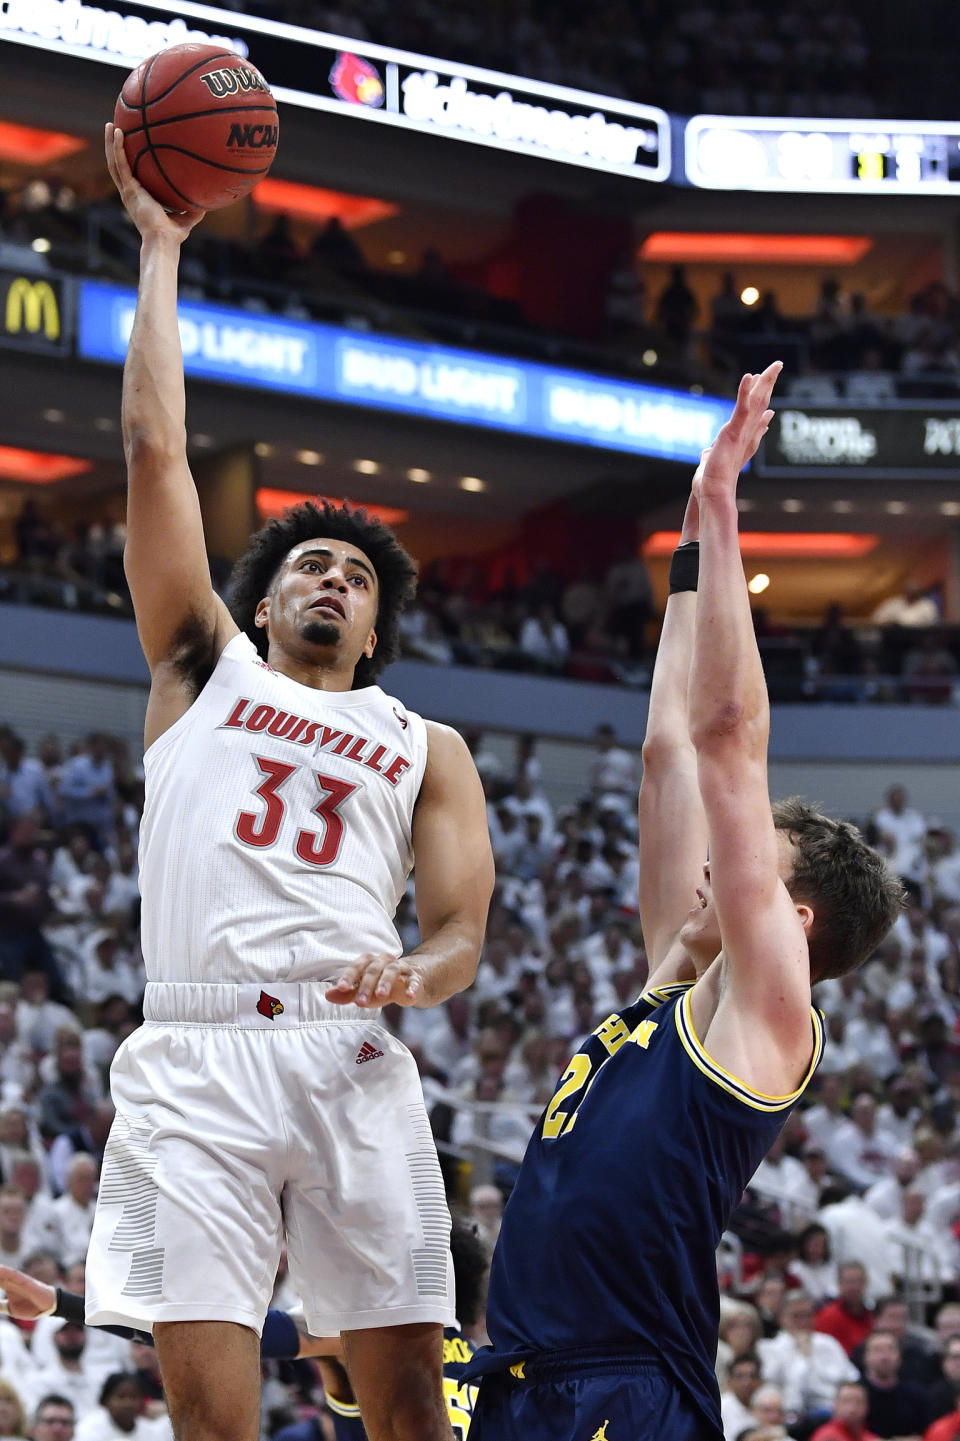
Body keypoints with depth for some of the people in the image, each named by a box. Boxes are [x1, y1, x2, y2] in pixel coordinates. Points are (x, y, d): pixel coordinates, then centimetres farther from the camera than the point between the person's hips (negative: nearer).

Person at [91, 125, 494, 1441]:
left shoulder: (428, 749, 23)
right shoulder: (206, 667, 21)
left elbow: (462, 930, 14)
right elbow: (155, 448, 16)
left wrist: (418, 972, -11)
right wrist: (161, 250, 17)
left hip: (352, 1062, 1)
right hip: (199, 1054, -1)